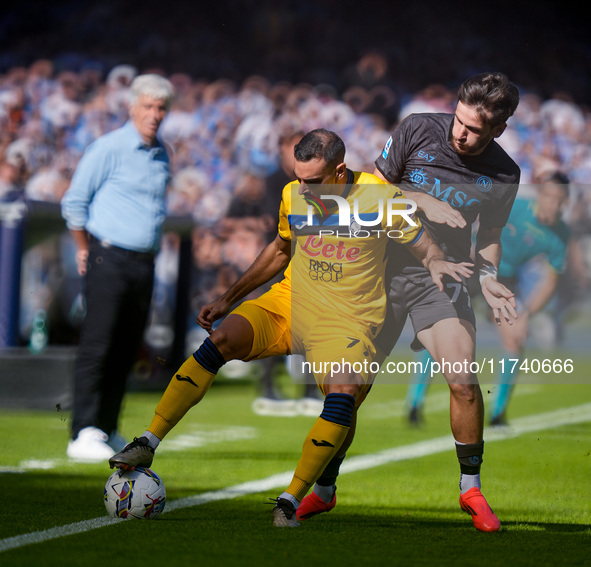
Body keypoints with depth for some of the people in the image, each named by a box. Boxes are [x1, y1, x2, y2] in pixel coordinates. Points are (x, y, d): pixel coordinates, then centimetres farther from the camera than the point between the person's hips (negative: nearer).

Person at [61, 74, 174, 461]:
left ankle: (106, 431, 16)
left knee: (126, 351, 8)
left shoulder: (162, 154, 14)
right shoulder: (109, 148, -7)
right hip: (109, 260, -7)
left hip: (144, 264, 7)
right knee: (98, 346, -10)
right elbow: (75, 201, -3)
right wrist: (85, 251, 3)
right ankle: (83, 434, -11)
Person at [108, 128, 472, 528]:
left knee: (343, 395, -31)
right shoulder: (293, 196, 2)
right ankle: (148, 445, -17)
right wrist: (227, 300, 18)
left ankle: (291, 500, -23)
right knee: (221, 339, -21)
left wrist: (436, 262, -24)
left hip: (347, 322, -3)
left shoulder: (380, 197, -10)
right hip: (287, 303, 3)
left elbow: (422, 243, 1)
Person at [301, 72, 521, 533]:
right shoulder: (418, 129, -8)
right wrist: (423, 202, -16)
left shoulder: (504, 176, -3)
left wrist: (487, 277, -8)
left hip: (442, 277, 0)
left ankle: (471, 488, 4)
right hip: (383, 269, 0)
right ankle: (324, 489, 16)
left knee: (464, 383, -17)